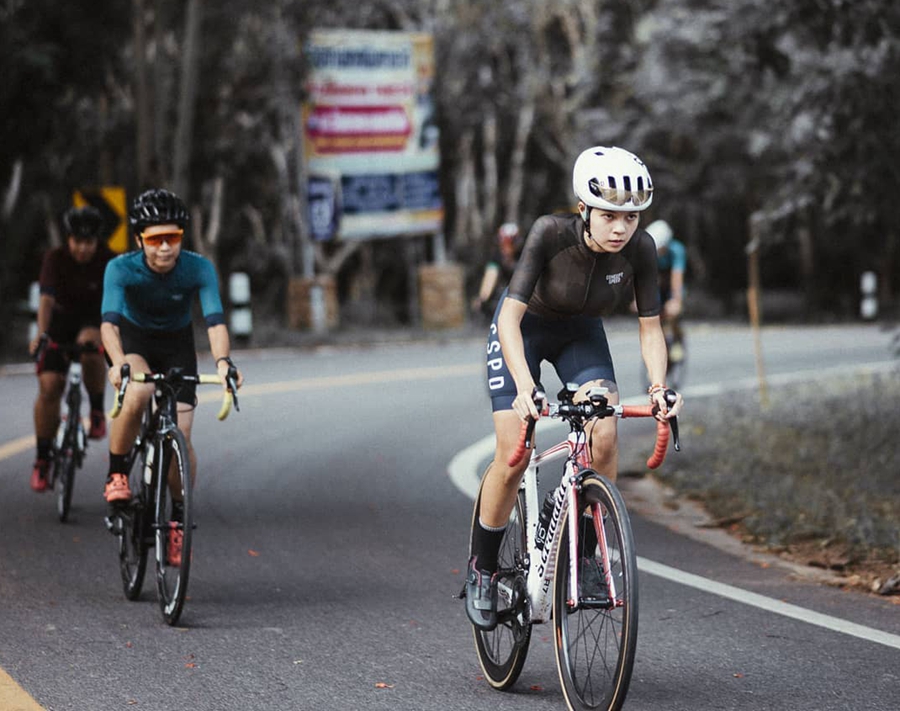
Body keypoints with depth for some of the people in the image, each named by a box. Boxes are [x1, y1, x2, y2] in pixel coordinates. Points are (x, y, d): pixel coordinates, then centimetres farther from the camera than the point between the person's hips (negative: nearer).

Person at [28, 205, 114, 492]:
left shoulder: (109, 261, -20)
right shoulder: (56, 259, -20)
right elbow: (47, 298, -32)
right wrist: (41, 333, -47)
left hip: (94, 318, -1)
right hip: (61, 320, 1)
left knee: (90, 350, -36)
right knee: (49, 388, -11)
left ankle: (97, 412, -11)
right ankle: (42, 459, 1)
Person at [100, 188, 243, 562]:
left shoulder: (199, 269, -26)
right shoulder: (121, 269, -28)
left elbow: (215, 319, -36)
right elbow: (109, 320, -39)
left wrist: (223, 361, -55)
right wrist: (117, 363, -58)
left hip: (177, 345, 1)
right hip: (134, 340, -1)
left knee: (181, 435, -10)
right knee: (137, 394, -34)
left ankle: (177, 517, 10)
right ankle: (116, 475, -13)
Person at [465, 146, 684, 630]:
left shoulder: (639, 249, -25)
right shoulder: (551, 232, -35)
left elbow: (650, 328, -18)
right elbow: (511, 317, -37)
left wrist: (658, 385, -36)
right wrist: (524, 384, -51)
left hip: (581, 334, 3)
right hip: (523, 329, -3)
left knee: (604, 436, -22)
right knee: (513, 458, -13)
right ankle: (481, 569, 8)